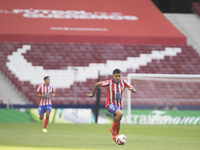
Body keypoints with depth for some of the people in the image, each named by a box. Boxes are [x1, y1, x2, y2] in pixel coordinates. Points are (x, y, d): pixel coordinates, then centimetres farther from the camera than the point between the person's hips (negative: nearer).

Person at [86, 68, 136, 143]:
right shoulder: (109, 83, -22)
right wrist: (93, 94, 3)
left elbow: (134, 91, -8)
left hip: (119, 105, 5)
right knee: (120, 113, -31)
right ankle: (113, 129, -10)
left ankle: (115, 136, 37)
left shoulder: (123, 82, -11)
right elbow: (96, 84, -8)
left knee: (118, 122, 13)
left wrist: (132, 89, -32)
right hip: (110, 104, -5)